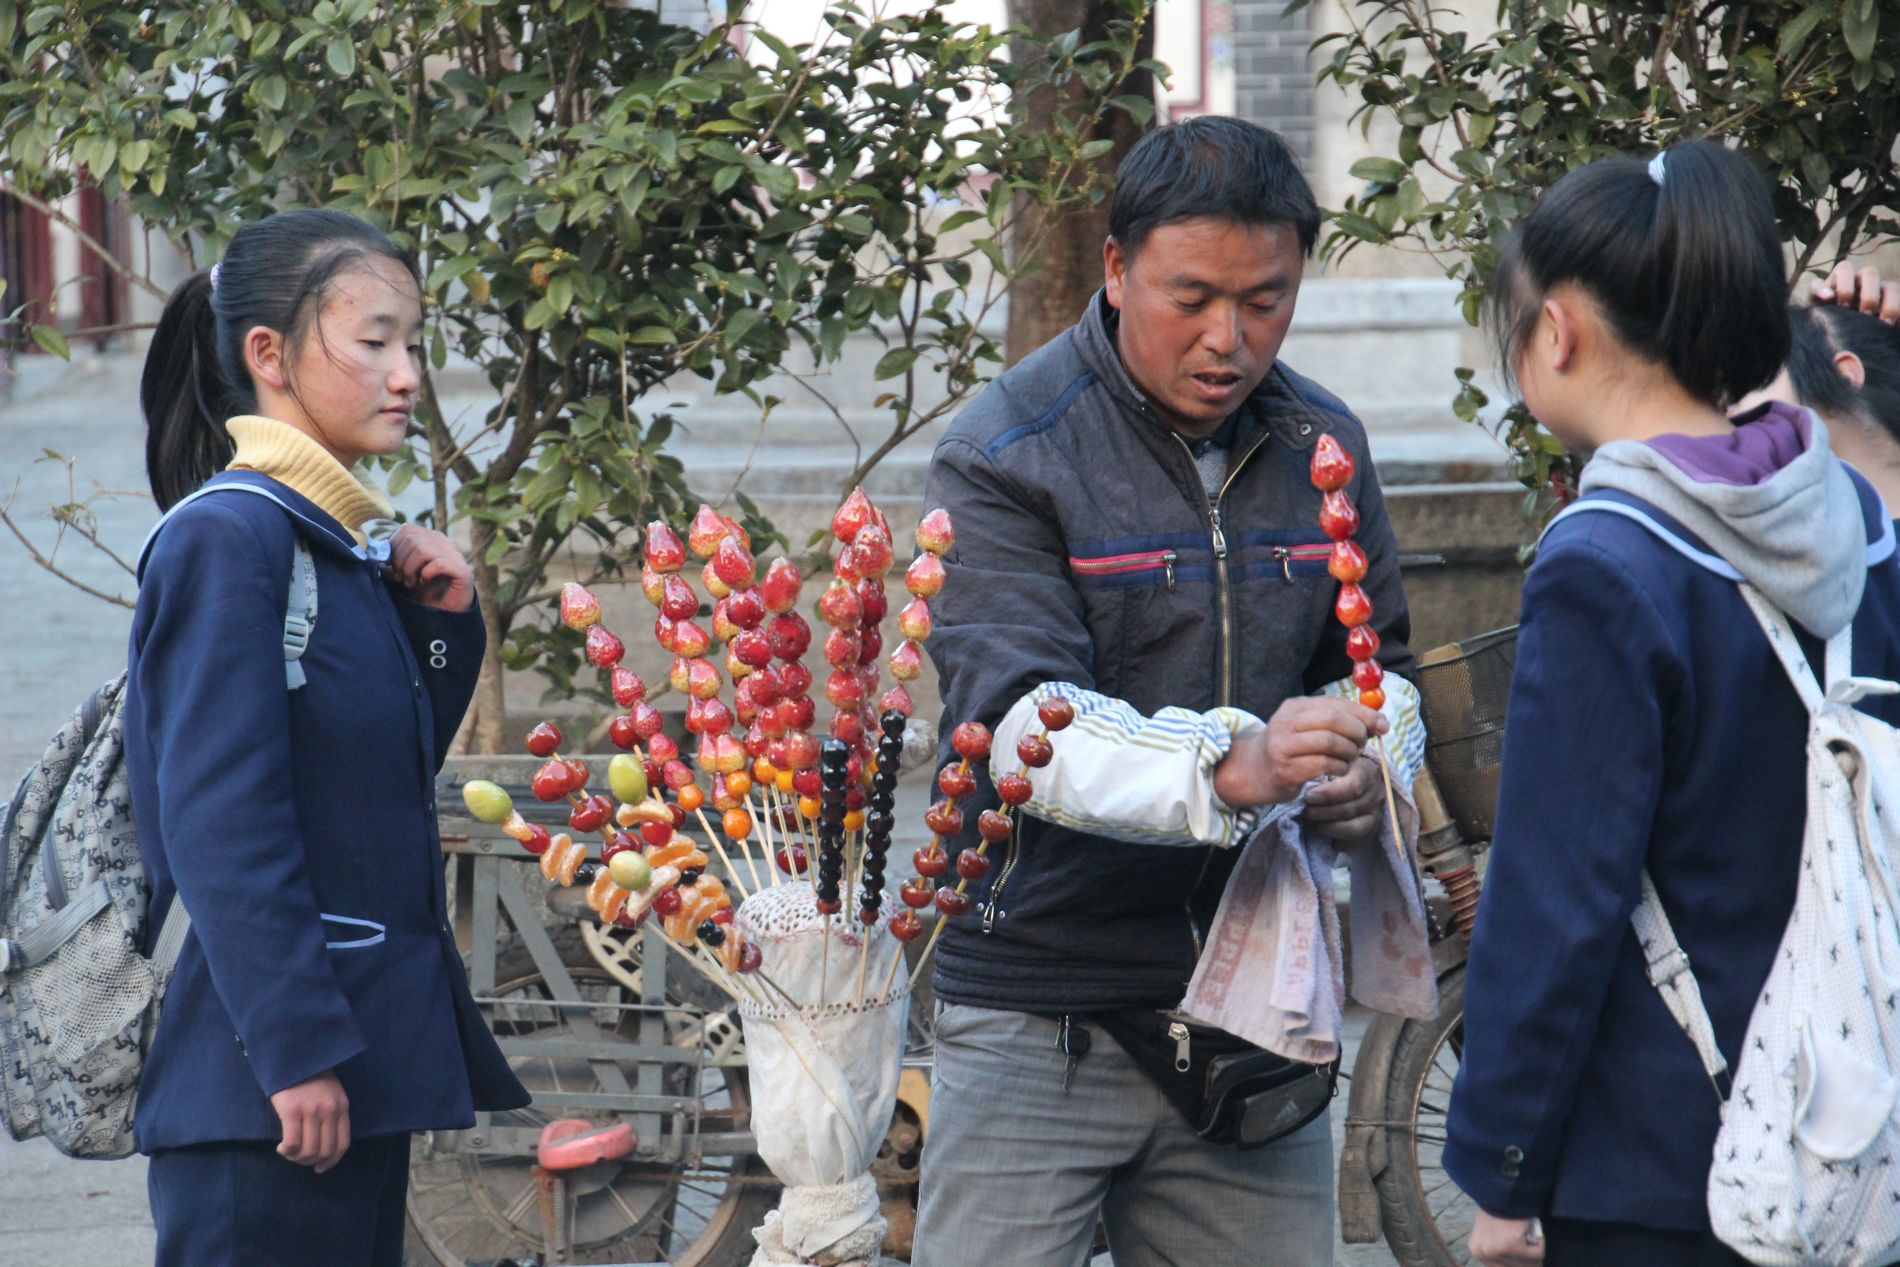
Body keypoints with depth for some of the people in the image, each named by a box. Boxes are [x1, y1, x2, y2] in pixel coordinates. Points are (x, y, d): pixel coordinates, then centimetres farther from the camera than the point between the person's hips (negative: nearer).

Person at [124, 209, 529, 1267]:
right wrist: (295, 1049, -21)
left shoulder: (351, 544, 14)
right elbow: (222, 816, -18)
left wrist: (442, 623, 6)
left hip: (369, 1045, 9)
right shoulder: (225, 539, -13)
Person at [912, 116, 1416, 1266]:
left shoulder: (1325, 447, 8)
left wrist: (1365, 774, -6)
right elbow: (1020, 717, -21)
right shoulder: (1004, 460, -9)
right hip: (1042, 1021, -5)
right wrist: (1225, 768, -37)